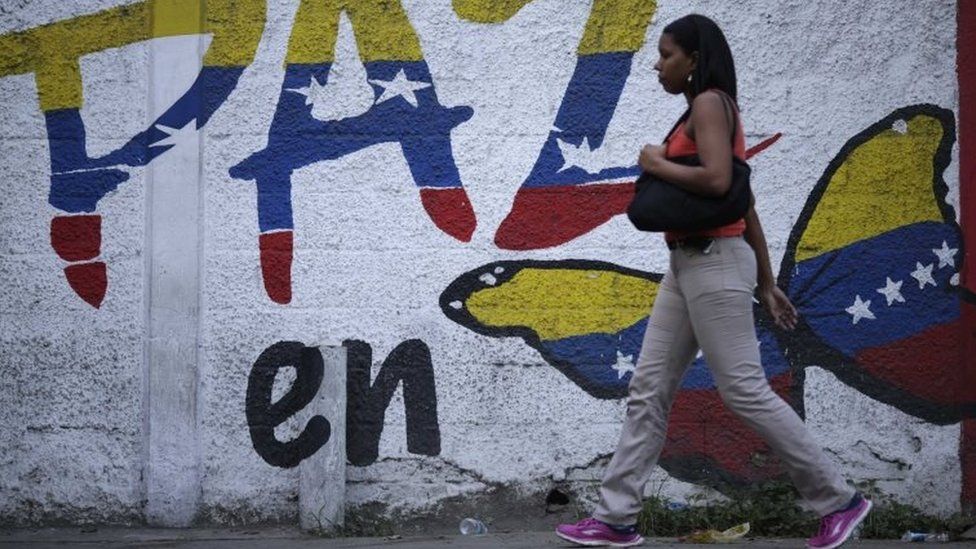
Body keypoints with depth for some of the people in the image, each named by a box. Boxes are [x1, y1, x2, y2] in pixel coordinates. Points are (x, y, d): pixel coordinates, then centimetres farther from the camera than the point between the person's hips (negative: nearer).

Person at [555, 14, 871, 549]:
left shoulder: (709, 103, -10)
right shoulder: (706, 111, 19)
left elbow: (717, 180, -26)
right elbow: (746, 204, 19)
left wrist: (657, 164, -10)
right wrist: (766, 282, 20)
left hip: (714, 262, -10)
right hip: (689, 263, 10)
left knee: (745, 390, -8)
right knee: (649, 390, 8)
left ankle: (839, 501, 0)